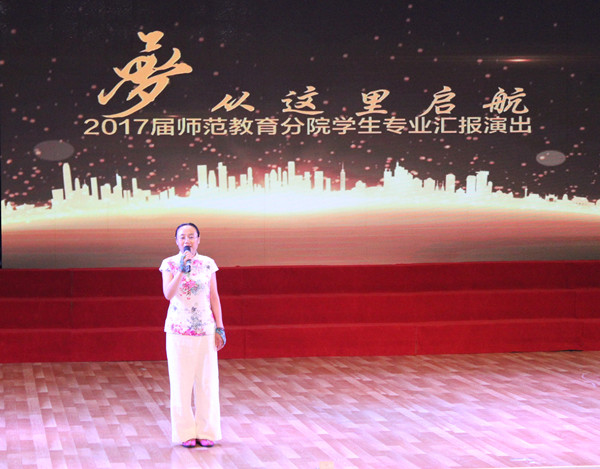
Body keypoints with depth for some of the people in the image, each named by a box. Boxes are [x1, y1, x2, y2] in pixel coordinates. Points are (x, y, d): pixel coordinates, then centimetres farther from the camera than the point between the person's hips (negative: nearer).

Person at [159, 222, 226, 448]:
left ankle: (206, 431, 13)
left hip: (205, 329, 2)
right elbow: (168, 294, -16)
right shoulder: (170, 264, -2)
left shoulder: (208, 264, 4)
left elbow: (214, 297, 6)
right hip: (178, 329, -2)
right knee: (181, 381, 2)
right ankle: (185, 432, 9)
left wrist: (219, 328, 2)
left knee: (206, 381, 4)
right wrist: (182, 270, -25)